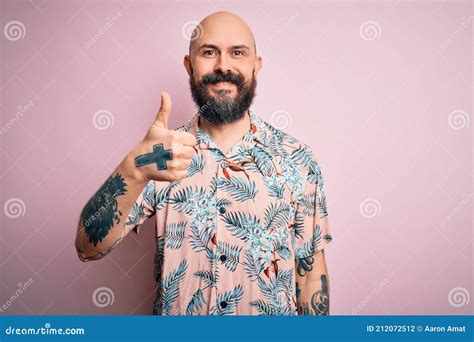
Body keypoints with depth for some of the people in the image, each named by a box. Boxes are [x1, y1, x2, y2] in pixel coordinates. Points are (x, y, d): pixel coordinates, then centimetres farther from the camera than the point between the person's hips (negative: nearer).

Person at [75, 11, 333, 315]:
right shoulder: (162, 154, -12)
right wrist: (134, 172, -36)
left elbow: (311, 268, -6)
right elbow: (89, 248, -21)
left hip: (274, 318, 0)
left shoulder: (297, 160, -12)